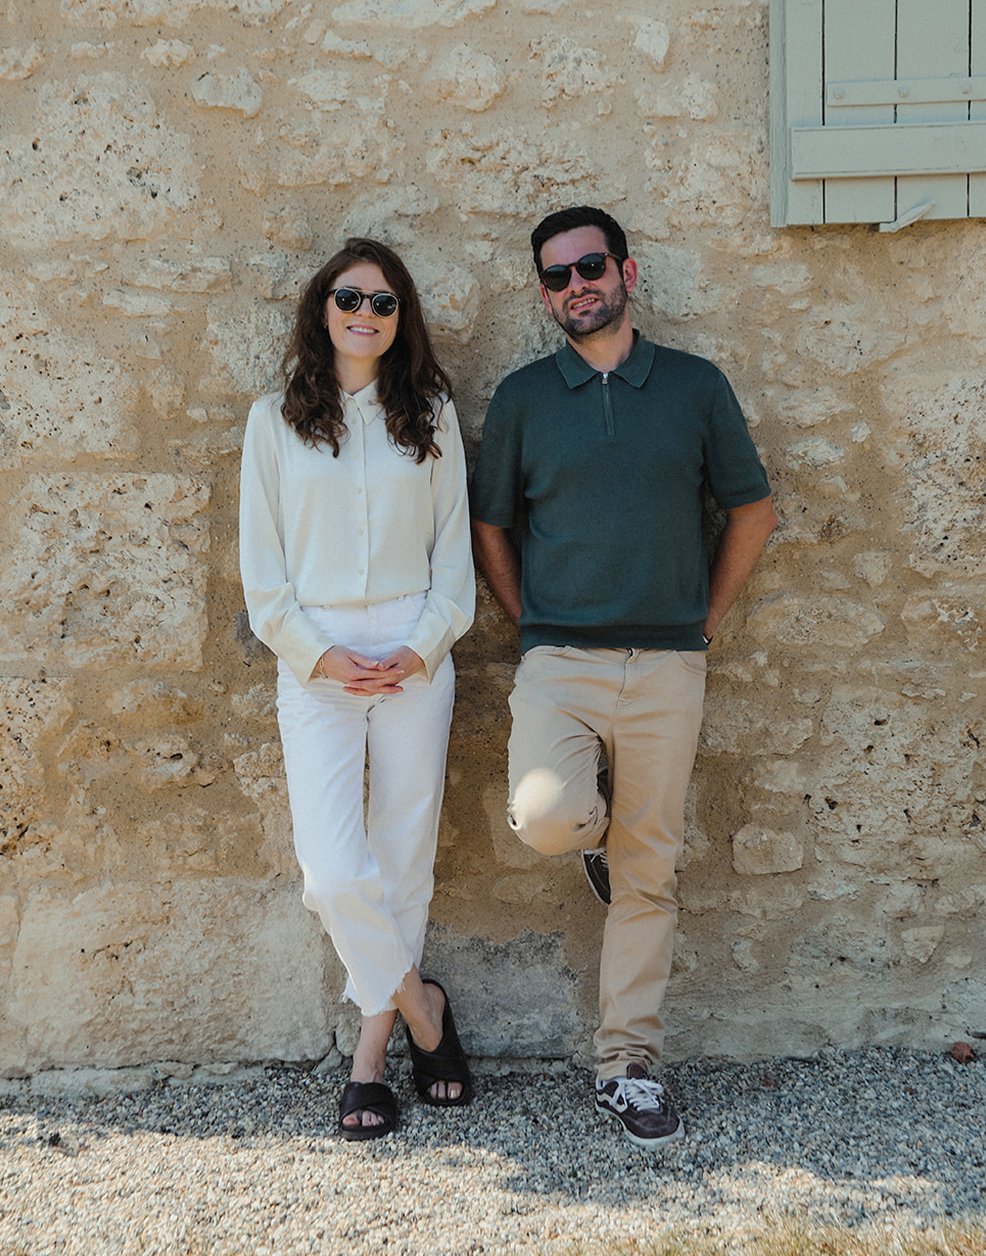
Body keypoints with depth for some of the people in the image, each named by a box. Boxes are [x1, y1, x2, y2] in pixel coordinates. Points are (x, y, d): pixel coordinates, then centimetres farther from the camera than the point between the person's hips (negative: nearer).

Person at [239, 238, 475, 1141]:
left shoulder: (430, 414, 8)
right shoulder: (277, 419, 6)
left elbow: (453, 546, 8)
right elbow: (261, 563, 4)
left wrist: (422, 648, -5)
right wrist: (319, 655, -6)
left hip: (415, 663, 1)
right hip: (317, 665, -1)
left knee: (405, 861, 6)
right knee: (335, 872, -10)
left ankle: (373, 1046, 22)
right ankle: (420, 1006, 15)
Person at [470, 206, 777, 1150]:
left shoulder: (695, 385, 6)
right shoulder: (522, 397, 5)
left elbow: (751, 510, 13)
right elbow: (490, 527, 12)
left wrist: (706, 618, 7)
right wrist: (533, 630, 5)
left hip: (667, 665, 1)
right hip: (559, 659, 0)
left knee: (646, 871, 4)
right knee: (546, 818, -25)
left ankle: (628, 1067, 19)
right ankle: (593, 813, 14)